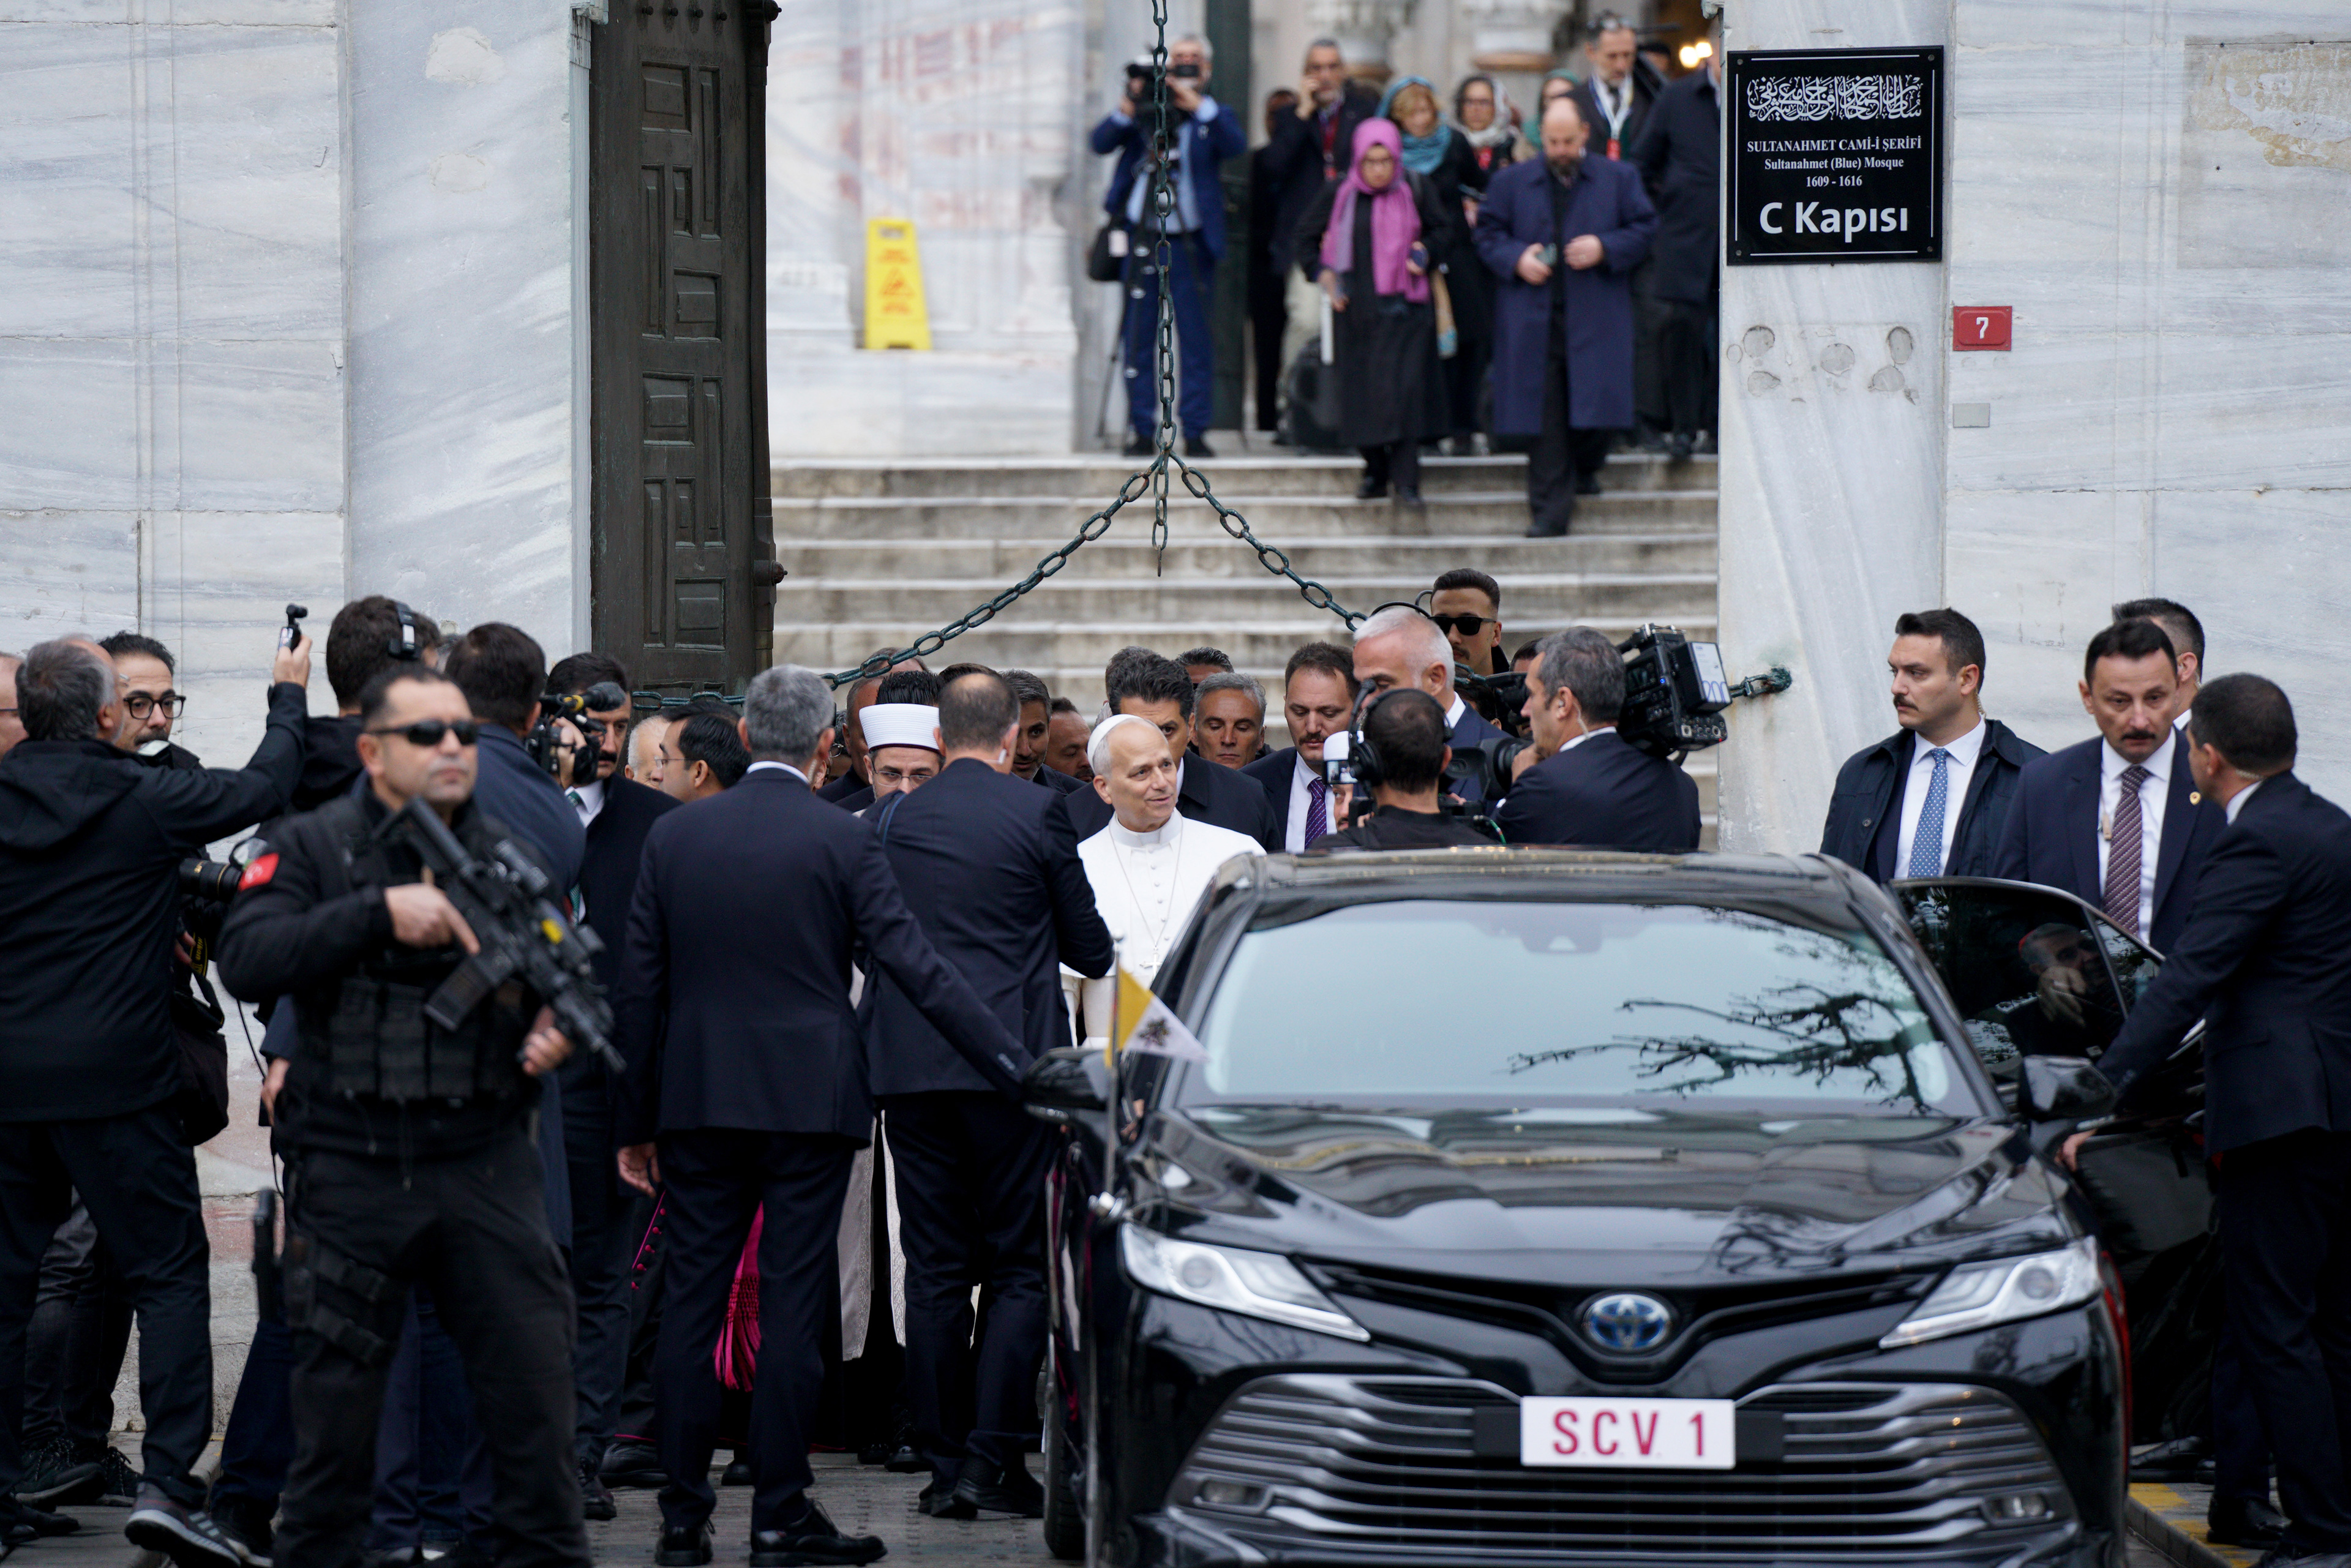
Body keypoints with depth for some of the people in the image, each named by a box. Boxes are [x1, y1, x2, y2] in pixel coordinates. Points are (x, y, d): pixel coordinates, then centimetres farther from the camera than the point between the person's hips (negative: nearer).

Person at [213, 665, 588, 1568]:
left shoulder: (513, 860, 10)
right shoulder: (314, 849, 0)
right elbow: (245, 958, -15)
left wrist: (558, 1031, -7)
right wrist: (382, 912, -21)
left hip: (487, 1164, 2)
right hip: (349, 1172, -2)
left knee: (533, 1386, 1)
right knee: (335, 1402, 5)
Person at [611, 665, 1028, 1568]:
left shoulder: (673, 837, 4)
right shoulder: (843, 841, -6)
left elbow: (639, 989, 5)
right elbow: (916, 968, -9)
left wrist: (635, 1122, 12)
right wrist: (1014, 1068, -7)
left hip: (697, 1102, 3)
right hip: (808, 1101, -3)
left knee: (690, 1302, 6)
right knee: (792, 1306, 0)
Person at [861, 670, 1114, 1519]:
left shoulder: (894, 821, 5)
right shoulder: (1037, 813, -5)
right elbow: (1091, 947, 2)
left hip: (911, 1066, 3)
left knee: (935, 1270, 7)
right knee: (1018, 1268, 2)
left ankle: (944, 1463, 7)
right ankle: (991, 1459, -5)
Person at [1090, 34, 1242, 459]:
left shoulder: (1211, 117, 6)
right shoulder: (1145, 111, 8)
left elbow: (1237, 146, -13)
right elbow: (1101, 143, -3)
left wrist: (1199, 105, -20)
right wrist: (1128, 109, -19)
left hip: (1190, 245, -1)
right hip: (1141, 240, 1)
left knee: (1195, 340, -1)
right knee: (1140, 339, 3)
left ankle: (1195, 431, 3)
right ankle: (1143, 431, 9)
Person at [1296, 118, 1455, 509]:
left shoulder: (1416, 190, -4)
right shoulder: (1340, 193, -2)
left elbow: (1444, 228, 10)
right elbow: (1308, 234, 13)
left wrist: (1426, 252, -8)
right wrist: (1323, 274, 2)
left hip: (1403, 306, -2)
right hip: (1356, 307, 2)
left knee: (1404, 387, -11)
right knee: (1360, 388, 3)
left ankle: (1406, 480, -10)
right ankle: (1375, 472, 17)